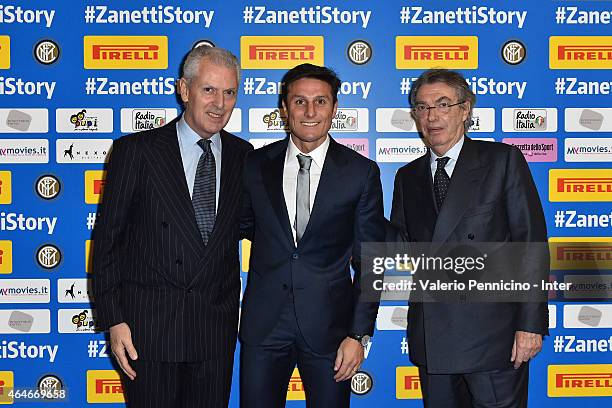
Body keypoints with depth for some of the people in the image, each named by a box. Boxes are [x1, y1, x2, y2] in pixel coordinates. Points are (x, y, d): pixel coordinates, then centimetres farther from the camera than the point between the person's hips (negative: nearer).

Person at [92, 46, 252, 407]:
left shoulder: (243, 156, 5)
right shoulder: (135, 150, -6)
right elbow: (107, 239, -5)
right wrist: (113, 320, -9)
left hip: (217, 325, 3)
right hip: (149, 323, -3)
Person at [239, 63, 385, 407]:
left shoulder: (362, 172, -3)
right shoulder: (256, 165, 2)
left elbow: (369, 262, -3)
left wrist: (359, 334, -7)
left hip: (328, 325, -1)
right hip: (263, 323, 2)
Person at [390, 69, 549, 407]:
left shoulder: (503, 160, -1)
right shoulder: (407, 177, 13)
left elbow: (531, 242, -7)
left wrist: (531, 324, -13)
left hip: (491, 333, -4)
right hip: (430, 338, 4)